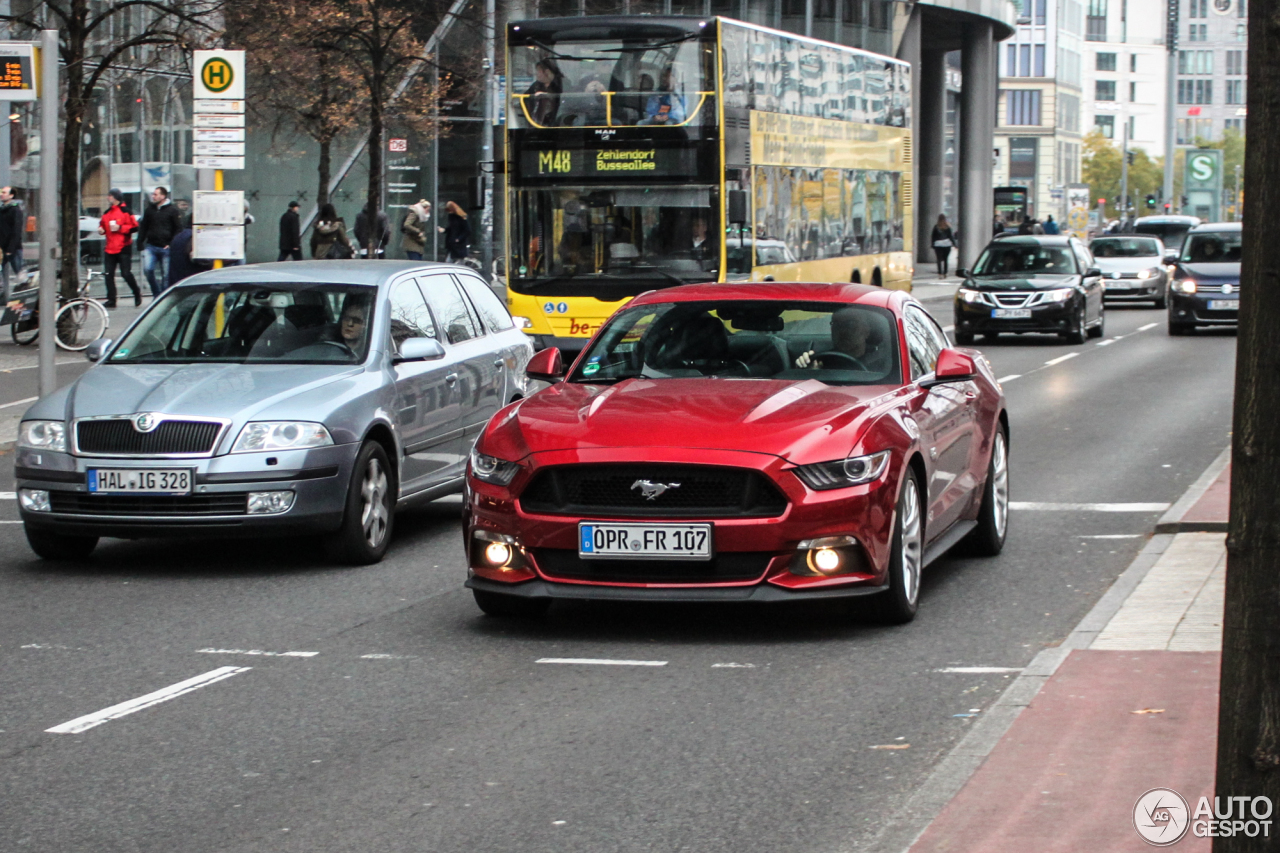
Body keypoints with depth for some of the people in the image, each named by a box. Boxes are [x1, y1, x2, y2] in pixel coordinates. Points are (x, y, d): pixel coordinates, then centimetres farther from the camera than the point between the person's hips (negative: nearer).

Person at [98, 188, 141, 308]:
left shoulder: (125, 211, -6)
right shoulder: (107, 213, 13)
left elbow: (134, 227, -10)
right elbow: (102, 225, 26)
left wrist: (120, 228, -18)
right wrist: (101, 230, 3)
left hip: (123, 248, -6)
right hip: (110, 249, 6)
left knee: (126, 273, -5)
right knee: (108, 274, -1)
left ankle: (137, 294, 18)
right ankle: (111, 300, 4)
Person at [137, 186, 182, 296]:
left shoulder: (172, 210, -1)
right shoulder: (150, 209, 11)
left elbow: (178, 229, -1)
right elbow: (143, 227, 16)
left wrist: (172, 244, -9)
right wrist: (140, 242, 7)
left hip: (165, 247, -3)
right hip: (151, 246, 3)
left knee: (166, 274, 0)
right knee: (148, 269, -14)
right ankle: (157, 294, 3)